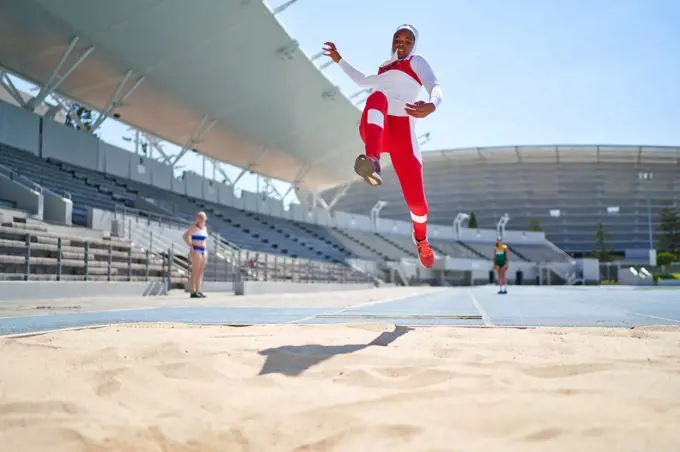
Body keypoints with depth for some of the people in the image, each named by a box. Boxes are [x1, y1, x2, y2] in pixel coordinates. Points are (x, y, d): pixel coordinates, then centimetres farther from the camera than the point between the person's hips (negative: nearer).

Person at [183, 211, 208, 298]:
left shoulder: (204, 228, 16)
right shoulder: (193, 227, -7)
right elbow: (185, 236, -18)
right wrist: (191, 246, -22)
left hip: (203, 251, 8)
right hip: (196, 251, -8)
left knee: (200, 272, 7)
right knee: (195, 272, -9)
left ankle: (198, 291, 11)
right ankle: (193, 292, -8)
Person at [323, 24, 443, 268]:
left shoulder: (417, 62, 11)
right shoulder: (384, 67, 29)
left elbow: (435, 87, -9)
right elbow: (362, 81, 50)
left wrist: (431, 105, -33)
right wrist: (339, 60, 51)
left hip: (401, 130, -3)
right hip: (373, 130, 3)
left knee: (416, 199, -9)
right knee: (377, 97, -35)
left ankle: (421, 240, 26)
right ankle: (372, 161, -62)